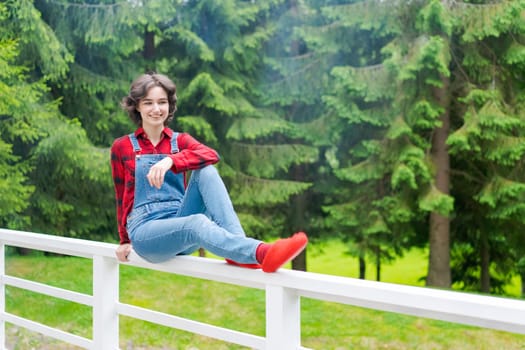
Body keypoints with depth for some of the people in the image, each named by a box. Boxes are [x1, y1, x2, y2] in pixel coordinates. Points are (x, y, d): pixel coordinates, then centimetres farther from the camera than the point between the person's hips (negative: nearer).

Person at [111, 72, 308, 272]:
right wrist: (125, 240, 22)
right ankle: (262, 253, -62)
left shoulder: (180, 141, 10)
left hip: (179, 222, 3)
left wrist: (171, 160, -31)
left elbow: (211, 155, -14)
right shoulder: (122, 147, 6)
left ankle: (238, 251, -37)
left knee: (205, 171, -23)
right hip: (145, 231, -3)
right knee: (197, 222, -36)